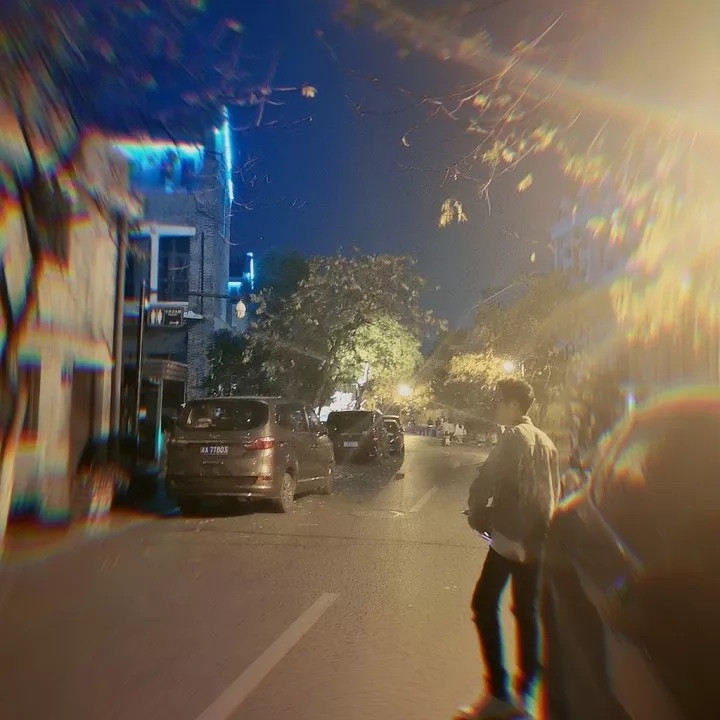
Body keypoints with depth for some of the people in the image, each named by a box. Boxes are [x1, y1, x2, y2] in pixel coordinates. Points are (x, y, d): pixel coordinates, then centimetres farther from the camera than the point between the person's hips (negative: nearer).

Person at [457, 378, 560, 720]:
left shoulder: (514, 437, -13)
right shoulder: (546, 441, 11)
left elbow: (486, 480, -18)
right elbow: (555, 491, 17)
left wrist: (477, 515, -3)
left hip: (510, 536, -8)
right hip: (537, 539, 8)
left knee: (484, 604, 1)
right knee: (526, 611, 15)